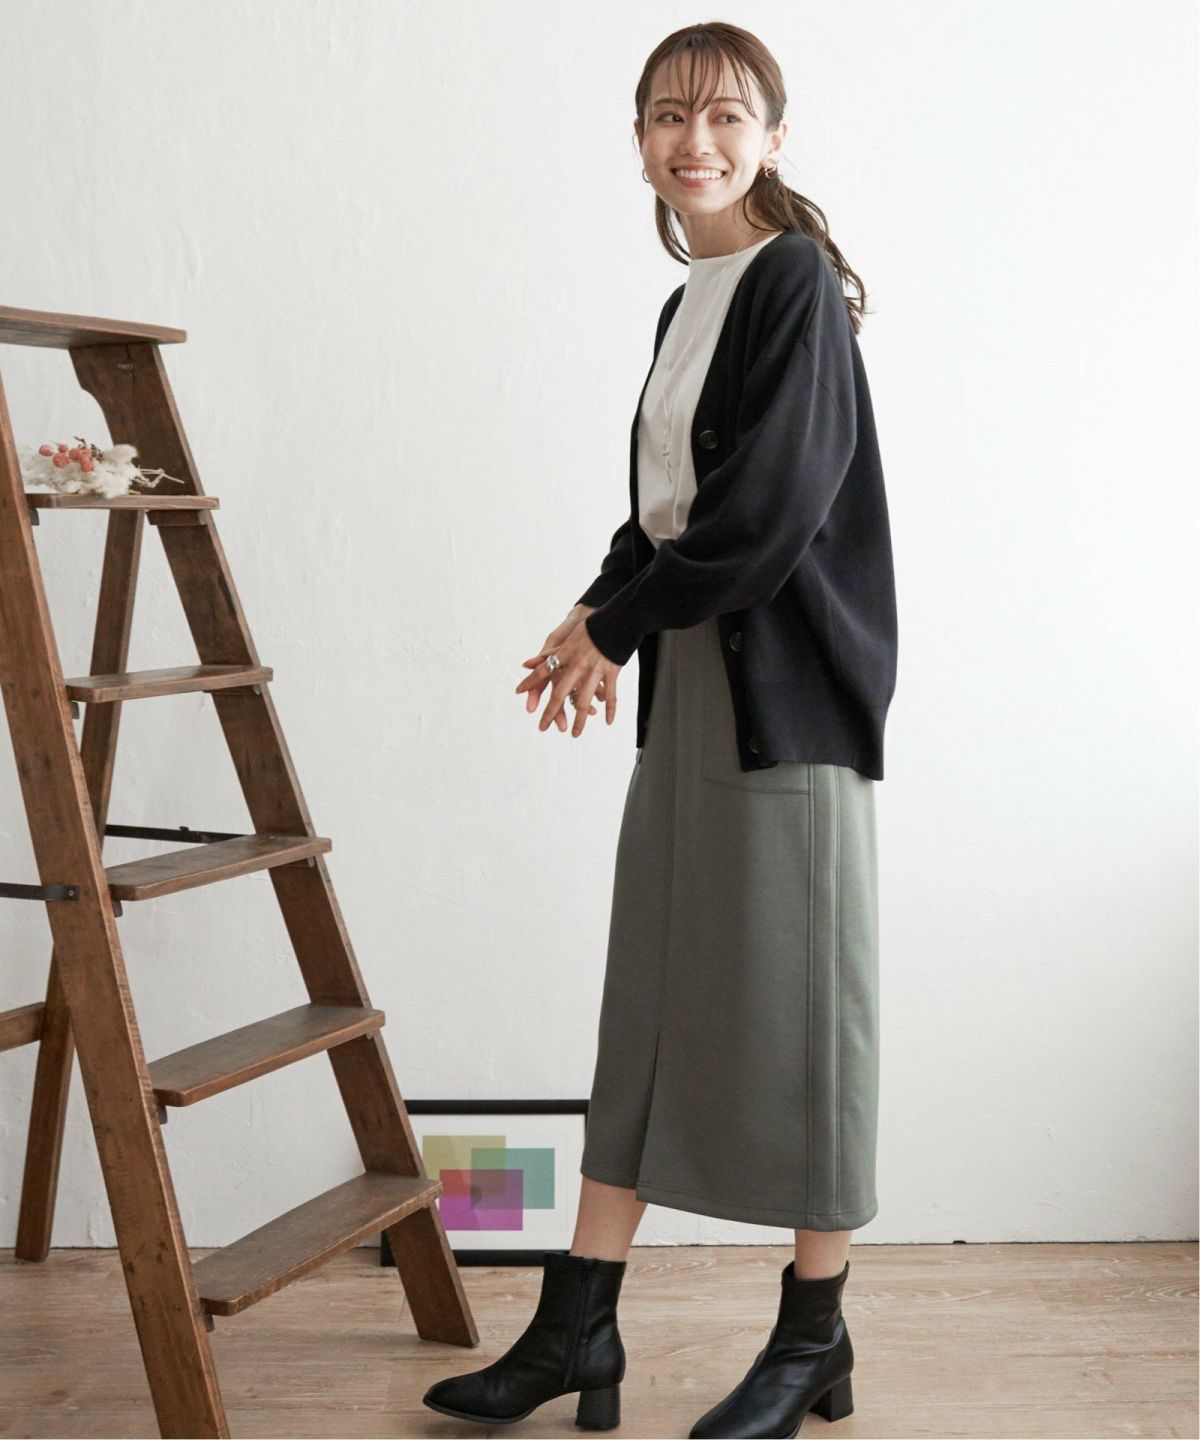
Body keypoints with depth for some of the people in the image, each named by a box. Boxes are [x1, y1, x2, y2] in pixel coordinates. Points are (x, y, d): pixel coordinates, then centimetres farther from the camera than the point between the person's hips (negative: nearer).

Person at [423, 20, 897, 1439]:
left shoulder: (797, 283, -9)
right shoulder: (689, 304, 16)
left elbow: (769, 511, -18)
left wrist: (614, 624, -9)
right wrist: (602, 615, 2)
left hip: (786, 685, -8)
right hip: (689, 684, 8)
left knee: (798, 998, 0)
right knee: (650, 995, 10)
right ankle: (578, 1325, 19)